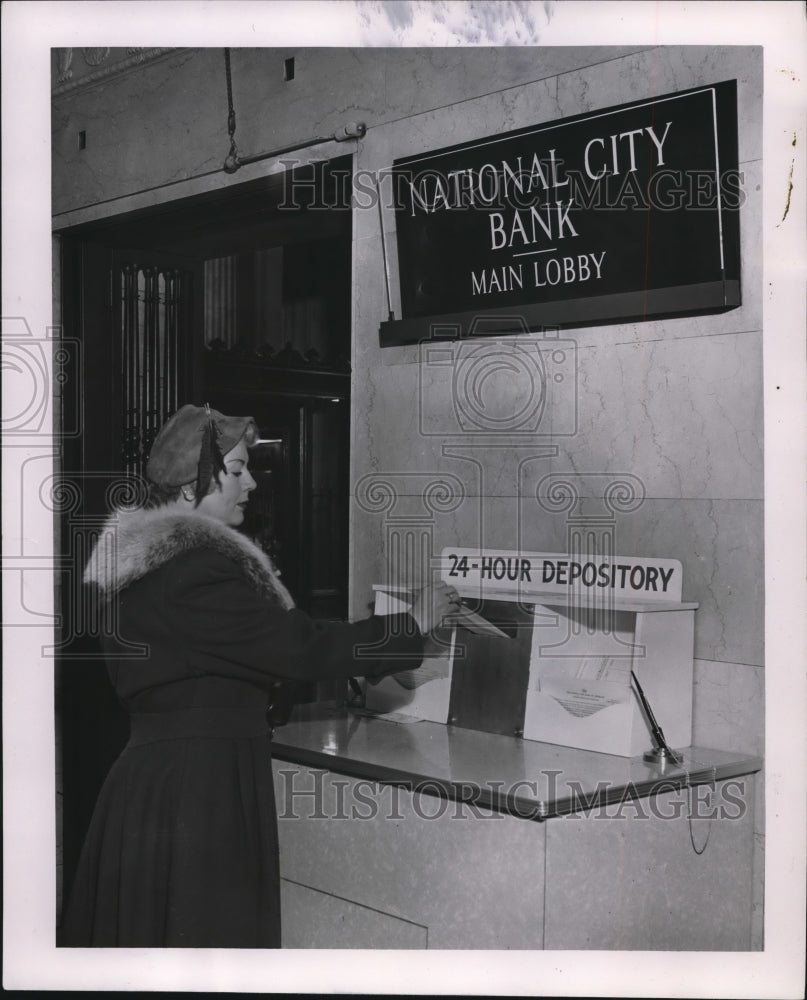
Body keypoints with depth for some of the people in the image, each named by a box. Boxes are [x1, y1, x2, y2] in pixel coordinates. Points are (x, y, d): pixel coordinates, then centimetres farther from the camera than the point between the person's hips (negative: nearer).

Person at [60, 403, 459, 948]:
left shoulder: (149, 554, 12)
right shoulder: (196, 567, -20)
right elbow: (302, 646, -19)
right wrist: (412, 625, -8)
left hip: (151, 770, 10)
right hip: (201, 786, -10)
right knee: (210, 927, 0)